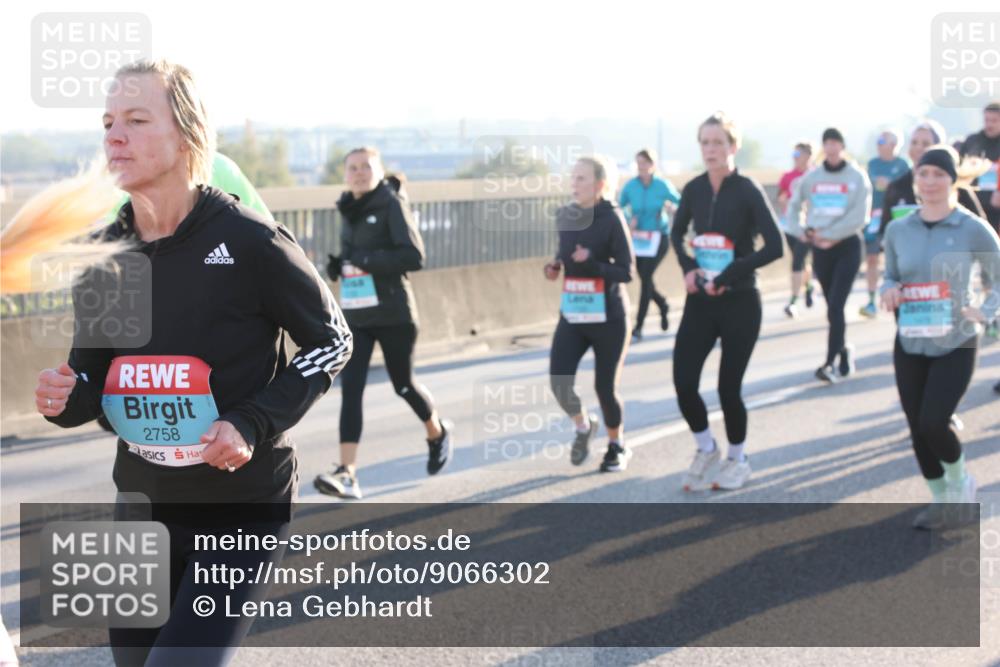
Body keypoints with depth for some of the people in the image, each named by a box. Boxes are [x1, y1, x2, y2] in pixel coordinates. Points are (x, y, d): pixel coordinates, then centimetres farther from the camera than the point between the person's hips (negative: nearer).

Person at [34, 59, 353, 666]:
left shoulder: (250, 243, -16)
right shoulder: (105, 254, 0)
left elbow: (331, 342, -5)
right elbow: (93, 379, 10)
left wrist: (254, 425, -17)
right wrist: (66, 399, -14)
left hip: (243, 508, -6)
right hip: (143, 505, 6)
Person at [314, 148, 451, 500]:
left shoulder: (391, 204, -9)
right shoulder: (349, 210, 10)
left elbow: (414, 257, -16)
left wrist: (366, 259, -23)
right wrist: (338, 266, 3)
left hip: (392, 313, -5)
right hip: (354, 315, 5)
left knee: (403, 384, 12)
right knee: (350, 388, -8)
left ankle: (437, 433, 42)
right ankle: (347, 473, -14)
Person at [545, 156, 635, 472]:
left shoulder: (612, 218, -13)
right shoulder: (565, 216, 2)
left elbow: (627, 271, -14)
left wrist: (592, 264, -29)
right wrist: (554, 266, 0)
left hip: (608, 316, -4)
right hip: (572, 315, 4)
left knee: (605, 388, 2)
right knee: (559, 383, -10)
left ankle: (617, 446, 29)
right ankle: (583, 426, 22)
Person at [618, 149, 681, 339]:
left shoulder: (663, 185, -10)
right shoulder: (630, 186, -4)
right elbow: (619, 208, 7)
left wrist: (672, 207, -20)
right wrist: (628, 220, -10)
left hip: (658, 238, -4)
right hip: (637, 238, 4)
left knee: (646, 277, -13)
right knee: (645, 279, 9)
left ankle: (638, 327, -9)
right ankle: (662, 305, 43)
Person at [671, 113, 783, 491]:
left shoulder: (747, 190, -11)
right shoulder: (694, 189, 3)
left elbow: (775, 246, -19)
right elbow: (677, 234, 20)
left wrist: (726, 276, -19)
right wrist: (687, 268, 1)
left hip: (739, 303, -4)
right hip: (699, 302, 4)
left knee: (728, 387, 0)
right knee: (683, 382, -4)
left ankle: (738, 460, 24)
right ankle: (706, 450, 22)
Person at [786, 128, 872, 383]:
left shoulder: (857, 177, -5)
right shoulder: (810, 177, 6)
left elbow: (859, 217, -13)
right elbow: (794, 206, 13)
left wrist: (828, 234, -14)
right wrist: (802, 232, -4)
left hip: (847, 247, -4)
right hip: (819, 248, 4)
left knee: (836, 306, -13)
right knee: (832, 306, 13)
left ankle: (830, 362, -14)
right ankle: (844, 349, 32)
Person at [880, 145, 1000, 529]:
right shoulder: (898, 231, 2)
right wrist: (889, 292, -8)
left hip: (955, 344, -4)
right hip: (910, 344, 4)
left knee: (933, 423, -15)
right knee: (917, 428, 7)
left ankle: (960, 481, 16)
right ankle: (940, 501, 28)